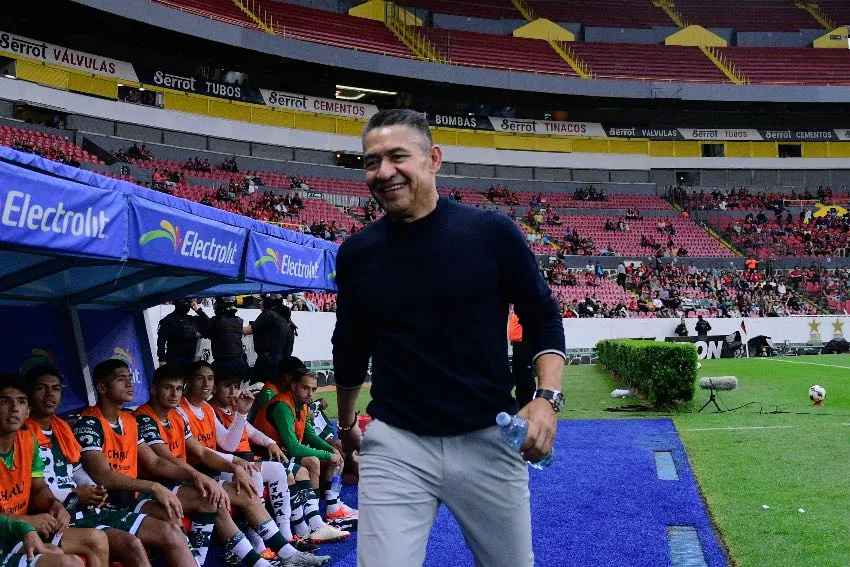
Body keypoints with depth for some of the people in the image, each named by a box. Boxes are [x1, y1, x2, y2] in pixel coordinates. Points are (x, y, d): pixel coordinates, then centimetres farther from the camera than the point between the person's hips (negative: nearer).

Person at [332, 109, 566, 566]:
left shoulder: (492, 233, -7)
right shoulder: (357, 253, 1)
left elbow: (543, 320, 2)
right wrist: (346, 427, 25)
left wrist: (547, 398, -13)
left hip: (487, 440, -1)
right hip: (394, 444, 1)